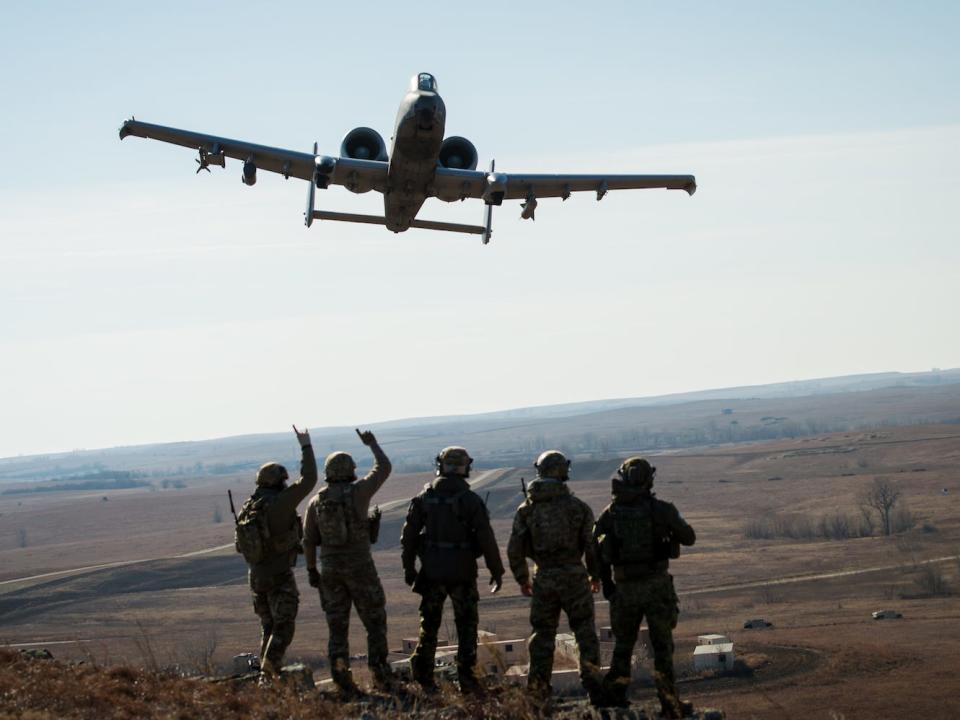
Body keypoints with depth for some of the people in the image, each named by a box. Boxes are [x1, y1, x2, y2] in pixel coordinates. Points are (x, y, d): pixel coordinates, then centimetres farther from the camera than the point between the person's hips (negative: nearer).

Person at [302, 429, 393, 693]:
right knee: (375, 621, 8)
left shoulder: (316, 501, 1)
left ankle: (340, 669, -9)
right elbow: (384, 468, 5)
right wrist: (372, 444, 20)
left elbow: (308, 539, 3)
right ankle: (380, 675, 1)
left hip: (330, 569, 3)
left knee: (337, 626, 9)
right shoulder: (358, 492, -8)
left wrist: (311, 570, 13)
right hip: (360, 567, -3)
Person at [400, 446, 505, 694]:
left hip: (432, 571, 3)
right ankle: (466, 678, 5)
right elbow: (486, 538, -11)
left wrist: (409, 567, 13)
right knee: (466, 625, 8)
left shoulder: (424, 498, -1)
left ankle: (423, 675, 12)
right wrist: (496, 571, -2)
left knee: (429, 624, 14)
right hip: (462, 572, -2)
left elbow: (409, 534, 2)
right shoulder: (470, 500, -10)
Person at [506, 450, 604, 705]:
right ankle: (592, 682, -2)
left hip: (544, 579, 2)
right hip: (574, 576, -2)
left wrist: (522, 579, 15)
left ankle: (537, 689, 12)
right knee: (585, 630, 8)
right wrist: (596, 576, 11)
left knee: (542, 634, 12)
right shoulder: (578, 506, -5)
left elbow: (514, 550, 0)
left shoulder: (526, 509, 0)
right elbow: (592, 545, -4)